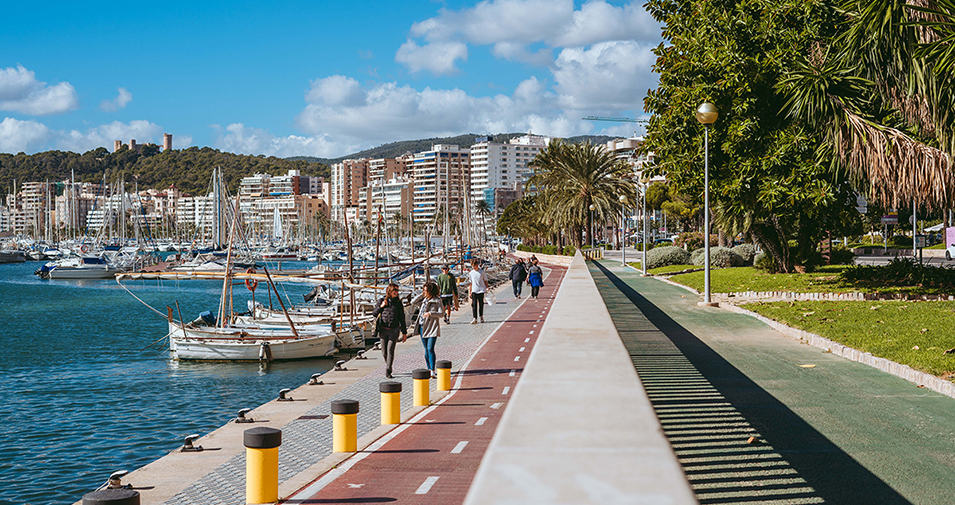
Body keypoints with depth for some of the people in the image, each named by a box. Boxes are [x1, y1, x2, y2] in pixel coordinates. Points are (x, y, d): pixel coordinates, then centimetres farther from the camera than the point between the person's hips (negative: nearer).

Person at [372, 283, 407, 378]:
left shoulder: (398, 303, 6)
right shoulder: (382, 301, 5)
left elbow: (402, 318, 10)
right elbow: (374, 314, 7)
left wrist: (404, 333, 9)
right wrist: (381, 307, -11)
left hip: (394, 329, -1)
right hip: (383, 329, 1)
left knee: (390, 350, -14)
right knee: (384, 352, 5)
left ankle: (388, 371, -13)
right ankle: (387, 364, 33)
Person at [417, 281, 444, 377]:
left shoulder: (438, 301, -6)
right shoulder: (425, 300, 16)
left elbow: (441, 313, -13)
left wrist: (430, 313, -25)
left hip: (432, 328, -7)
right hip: (423, 327, 7)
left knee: (430, 349, -15)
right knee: (426, 350, 9)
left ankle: (432, 371, -15)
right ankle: (429, 369, 18)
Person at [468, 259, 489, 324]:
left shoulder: (482, 272, 3)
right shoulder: (471, 273, 7)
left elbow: (485, 281, 10)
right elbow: (470, 283, 11)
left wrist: (487, 287, -3)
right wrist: (469, 292, 8)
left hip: (481, 290, 0)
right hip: (474, 291, 1)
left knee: (481, 304, 5)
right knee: (474, 305, -7)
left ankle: (481, 316, 26)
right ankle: (475, 319, -10)